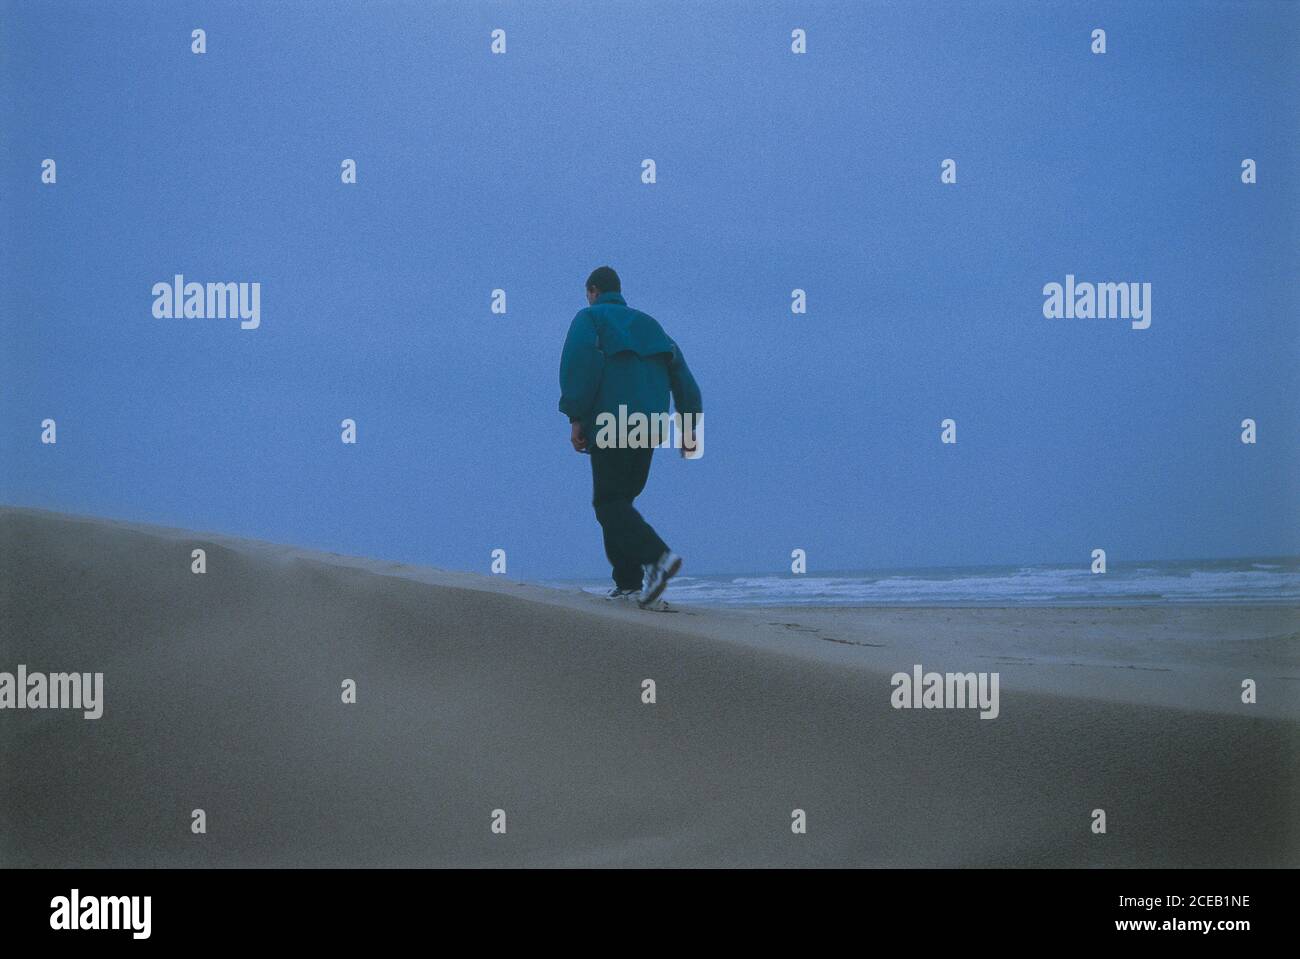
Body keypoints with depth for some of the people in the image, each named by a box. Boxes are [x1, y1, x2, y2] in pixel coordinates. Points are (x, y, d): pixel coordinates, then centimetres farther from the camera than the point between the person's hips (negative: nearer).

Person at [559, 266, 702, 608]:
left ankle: (657, 557, -29)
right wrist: (689, 426, 12)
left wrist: (575, 418, -11)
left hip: (609, 425, -6)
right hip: (648, 425, 6)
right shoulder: (647, 323, 24)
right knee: (621, 499, 15)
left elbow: (578, 363, -12)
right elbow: (679, 371, 15)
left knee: (609, 502, -6)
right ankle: (628, 581, 8)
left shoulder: (589, 318, 7)